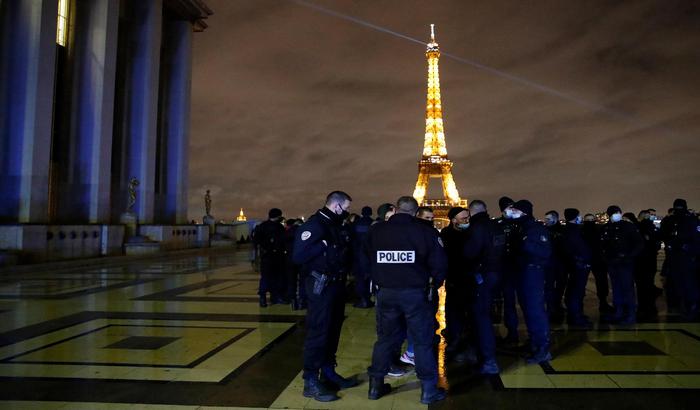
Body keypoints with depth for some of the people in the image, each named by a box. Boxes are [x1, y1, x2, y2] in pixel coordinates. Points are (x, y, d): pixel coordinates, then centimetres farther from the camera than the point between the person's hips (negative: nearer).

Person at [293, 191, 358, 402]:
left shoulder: (337, 226, 13)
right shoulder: (314, 225, -15)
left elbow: (346, 255, 16)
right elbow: (299, 255, -25)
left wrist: (347, 241, -1)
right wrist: (324, 244, -24)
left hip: (336, 285, 9)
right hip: (321, 287, -9)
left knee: (333, 330, 15)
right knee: (318, 333, -4)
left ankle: (328, 373, 28)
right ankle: (311, 382, 5)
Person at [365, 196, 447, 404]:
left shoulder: (376, 230, -1)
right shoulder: (424, 231, -9)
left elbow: (367, 259, 8)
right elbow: (439, 262, -6)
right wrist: (435, 283, 10)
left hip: (385, 292, 3)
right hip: (415, 292, -3)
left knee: (385, 338, 16)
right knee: (423, 340, 9)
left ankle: (376, 385, 23)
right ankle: (428, 389, 15)